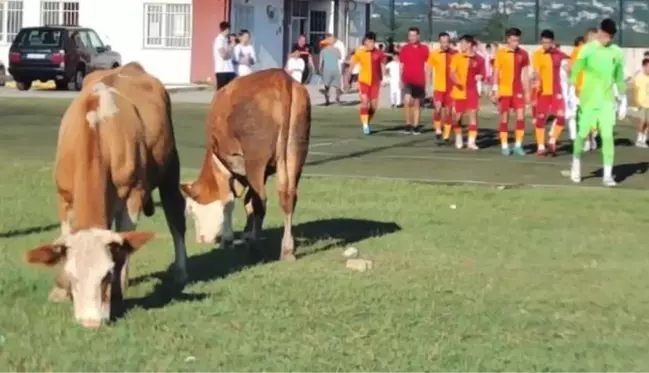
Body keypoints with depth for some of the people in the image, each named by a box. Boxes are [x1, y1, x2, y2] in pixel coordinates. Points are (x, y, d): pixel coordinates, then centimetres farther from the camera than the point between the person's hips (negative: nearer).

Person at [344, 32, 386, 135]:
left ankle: (368, 123, 27)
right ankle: (365, 125, -11)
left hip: (375, 82, 2)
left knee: (374, 105, 5)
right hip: (363, 81, -2)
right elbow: (352, 66, 3)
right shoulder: (359, 52, -6)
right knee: (365, 102, -14)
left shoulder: (379, 53, -5)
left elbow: (383, 66, 0)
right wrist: (347, 80, 6)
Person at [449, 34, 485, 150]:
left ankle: (471, 141, -8)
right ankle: (458, 138, 29)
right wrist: (456, 81, -22)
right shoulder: (456, 57, 0)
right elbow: (452, 72, -5)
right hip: (459, 91, 1)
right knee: (457, 116, 8)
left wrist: (478, 77, -9)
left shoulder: (479, 59, 0)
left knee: (473, 114, -10)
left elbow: (481, 74, 11)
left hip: (472, 91, -1)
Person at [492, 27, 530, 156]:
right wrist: (495, 89, -7)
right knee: (504, 118, 3)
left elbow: (525, 74, 8)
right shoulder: (500, 53, -3)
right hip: (504, 91, -2)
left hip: (518, 91, 2)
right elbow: (496, 72, -1)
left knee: (521, 116, -7)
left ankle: (518, 146, 0)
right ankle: (504, 146, 10)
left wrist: (527, 91, 7)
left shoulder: (523, 54, 3)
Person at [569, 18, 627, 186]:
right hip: (588, 100, -2)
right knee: (582, 134, 8)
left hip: (607, 101, 2)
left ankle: (608, 175, -5)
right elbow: (575, 73, -7)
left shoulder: (617, 52, 5)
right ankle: (576, 164, 32)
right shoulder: (588, 49, -6)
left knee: (607, 136, -7)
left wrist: (623, 101, 13)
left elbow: (619, 78, 14)